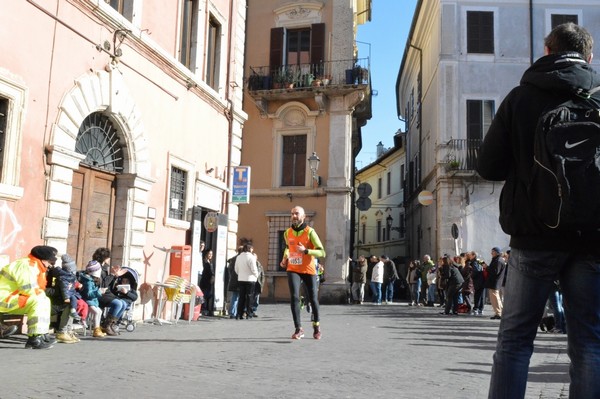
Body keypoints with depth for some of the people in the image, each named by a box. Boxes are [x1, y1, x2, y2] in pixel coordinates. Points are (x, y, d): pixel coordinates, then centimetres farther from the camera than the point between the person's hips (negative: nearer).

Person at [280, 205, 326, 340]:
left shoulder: (310, 232, -12)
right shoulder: (287, 233, 3)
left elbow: (322, 252, -16)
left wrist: (305, 251, -29)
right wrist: (285, 258, 9)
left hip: (309, 270, -2)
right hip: (293, 270, 2)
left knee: (313, 299, 7)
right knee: (294, 297, -15)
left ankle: (316, 325, 31)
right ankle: (298, 329, -9)